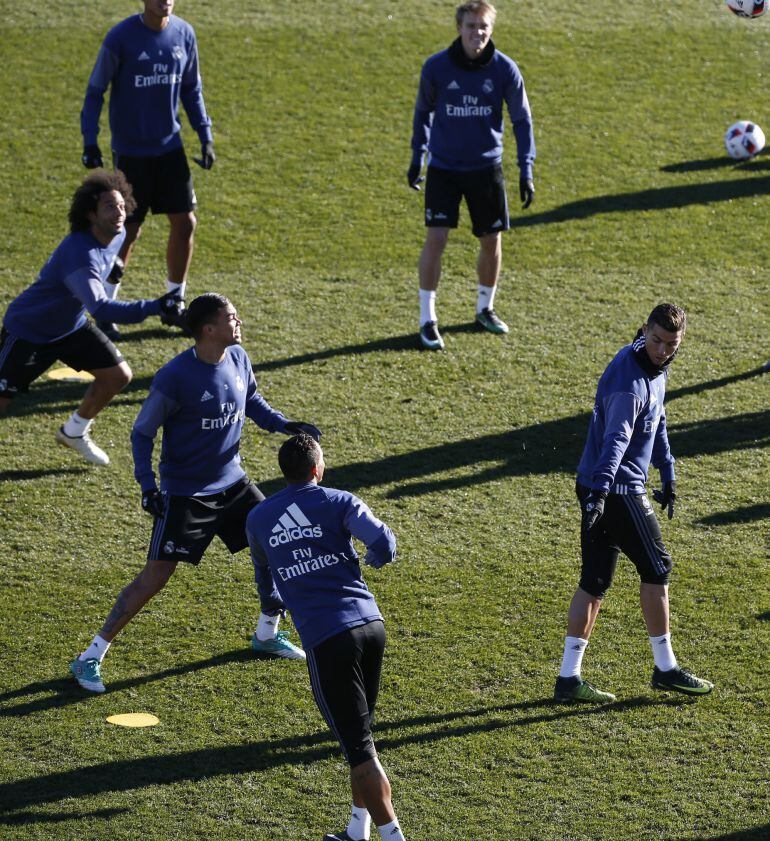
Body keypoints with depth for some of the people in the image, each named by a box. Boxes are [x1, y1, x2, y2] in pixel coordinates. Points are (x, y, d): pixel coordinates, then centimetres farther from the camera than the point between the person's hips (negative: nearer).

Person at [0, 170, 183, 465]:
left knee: (118, 376, 2)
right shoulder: (79, 254, -39)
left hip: (71, 325, 8)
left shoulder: (117, 235, -11)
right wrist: (154, 307, -58)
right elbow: (100, 308, -51)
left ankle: (74, 432, 24)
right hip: (28, 330, -8)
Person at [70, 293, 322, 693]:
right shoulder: (174, 377, -22)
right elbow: (142, 432, -12)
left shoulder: (238, 359, -3)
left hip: (232, 483, 7)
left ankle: (267, 634, 29)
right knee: (156, 576, -11)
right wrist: (147, 484, -23)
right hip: (185, 492, -7)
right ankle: (90, 658, -2)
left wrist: (283, 424, 1)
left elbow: (252, 401, 18)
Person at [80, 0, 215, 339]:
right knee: (128, 231, -2)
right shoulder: (121, 38, -14)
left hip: (170, 148, 5)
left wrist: (205, 136, 6)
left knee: (185, 223, 4)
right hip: (130, 152, -5)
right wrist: (90, 140, -14)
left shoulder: (184, 34, 0)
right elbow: (95, 91, -6)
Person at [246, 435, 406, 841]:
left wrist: (271, 595, 56)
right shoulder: (338, 502, 7)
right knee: (360, 734, 19)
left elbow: (263, 575, 32)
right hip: (370, 625, 2)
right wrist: (375, 559, 18)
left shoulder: (258, 519, 13)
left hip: (326, 639, -2)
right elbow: (383, 542, -8)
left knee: (358, 746, -3)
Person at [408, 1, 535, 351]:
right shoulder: (436, 67, -10)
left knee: (491, 240, 8)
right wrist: (417, 158, 7)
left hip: (486, 168, 2)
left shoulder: (505, 69, -8)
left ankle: (485, 309, 31)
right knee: (435, 239, -10)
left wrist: (526, 170, -4)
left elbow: (522, 120, 1)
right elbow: (423, 112, 7)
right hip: (443, 168, -1)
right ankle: (427, 320, 0)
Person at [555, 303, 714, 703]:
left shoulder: (655, 368, 10)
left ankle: (569, 678, 9)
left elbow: (657, 424, 24)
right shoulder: (629, 381, -22)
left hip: (603, 489, 10)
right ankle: (665, 669, 14)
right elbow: (616, 439, -35)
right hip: (618, 490, -10)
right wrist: (600, 493, -45)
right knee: (656, 568, 2)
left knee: (595, 580, 8)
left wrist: (668, 476, 27)